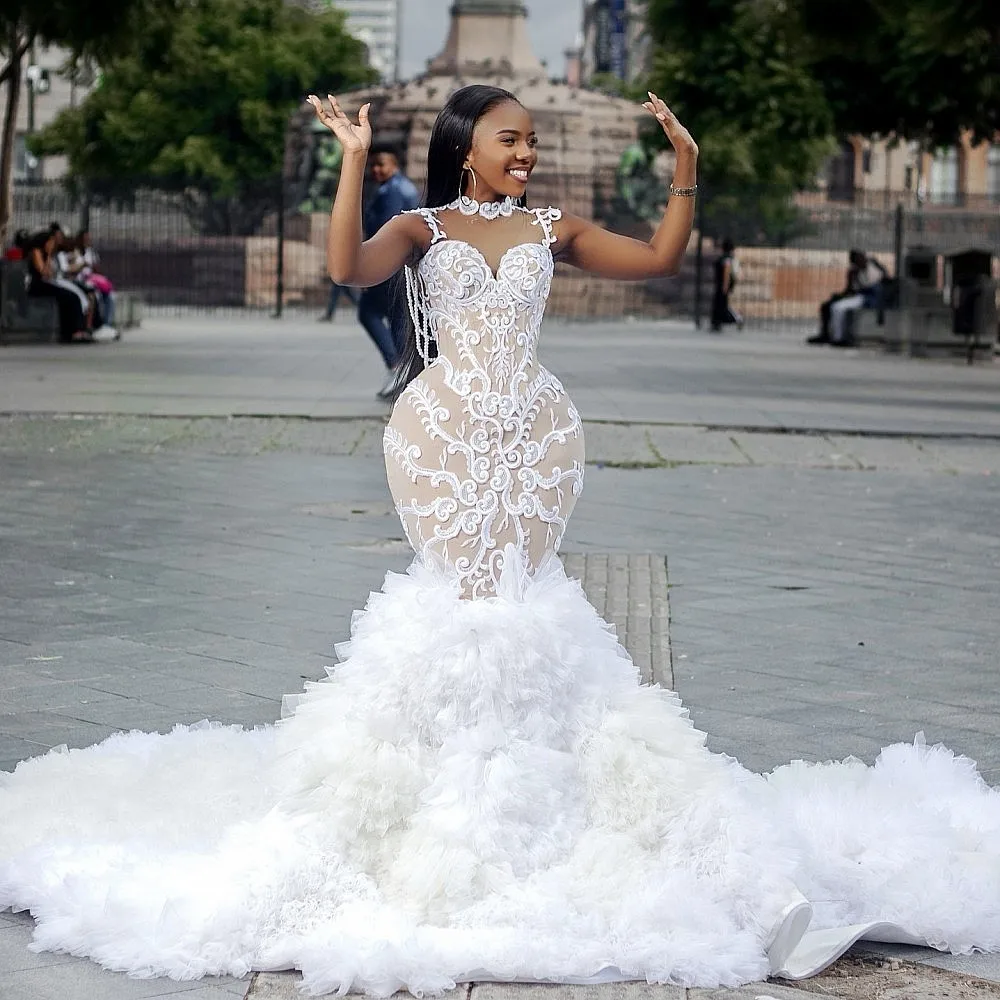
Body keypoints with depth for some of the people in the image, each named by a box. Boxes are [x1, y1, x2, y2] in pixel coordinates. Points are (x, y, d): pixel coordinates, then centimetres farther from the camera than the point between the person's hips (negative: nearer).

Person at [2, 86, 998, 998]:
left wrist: (685, 170, 4)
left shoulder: (553, 229, 14)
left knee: (519, 581, -3)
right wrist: (354, 162, -19)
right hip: (444, 433, -2)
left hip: (533, 433, 2)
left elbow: (659, 258, 12)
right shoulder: (423, 228, 6)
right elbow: (347, 266, -13)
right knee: (460, 587, -7)